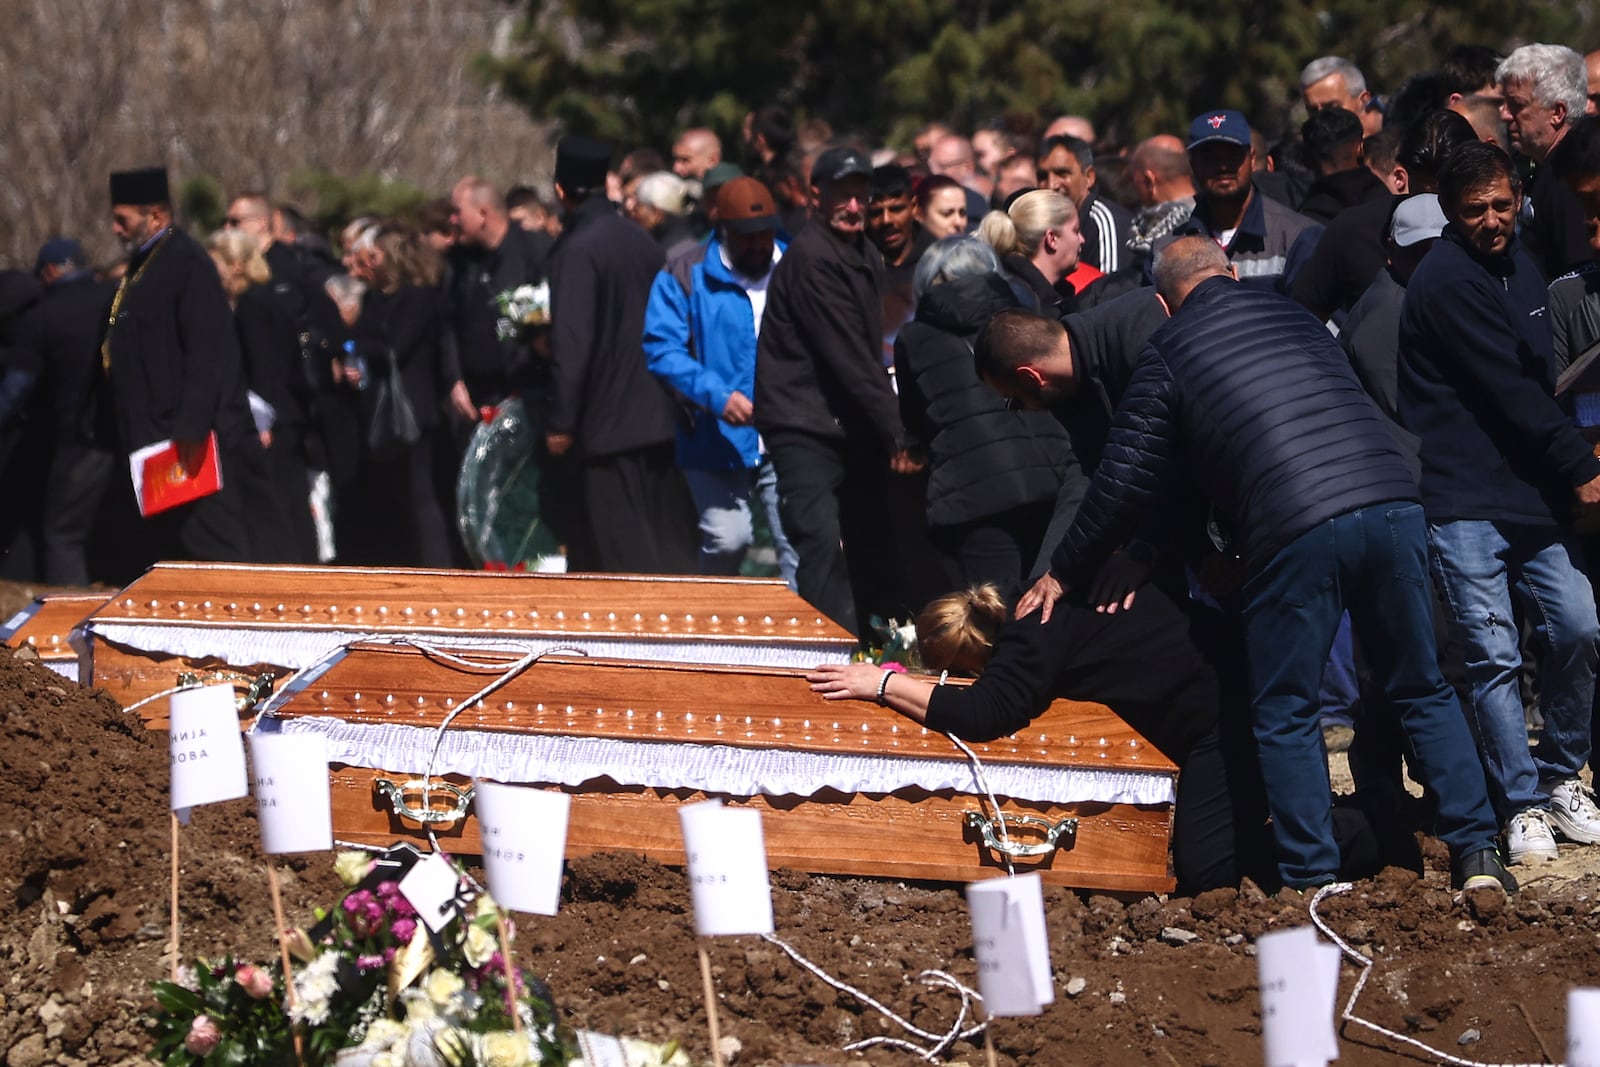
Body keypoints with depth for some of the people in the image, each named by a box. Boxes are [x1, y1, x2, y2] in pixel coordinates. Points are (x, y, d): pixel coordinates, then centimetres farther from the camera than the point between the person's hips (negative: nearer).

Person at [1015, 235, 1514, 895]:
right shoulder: (1293, 316, 24)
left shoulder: (1168, 353, 10)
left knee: (1285, 715, 9)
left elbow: (1126, 481, 10)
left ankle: (1312, 881, 6)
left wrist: (1065, 573, 25)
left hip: (1293, 530, -4)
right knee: (1421, 691, 15)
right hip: (1391, 500, 4)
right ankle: (1478, 858, 11)